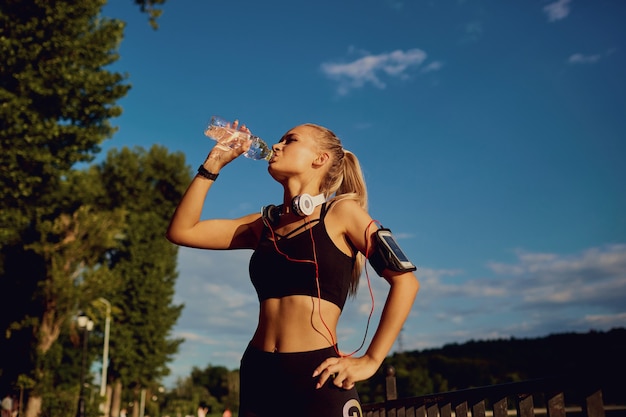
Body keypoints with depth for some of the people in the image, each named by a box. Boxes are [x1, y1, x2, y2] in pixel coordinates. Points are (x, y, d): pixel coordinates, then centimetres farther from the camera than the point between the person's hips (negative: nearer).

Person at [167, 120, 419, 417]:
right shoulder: (265, 223, 13)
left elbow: (405, 281, -3)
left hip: (316, 378, -5)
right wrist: (213, 164, 7)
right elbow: (181, 231, 11)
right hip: (258, 377, 5)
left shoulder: (341, 212, 0)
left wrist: (370, 360, -6)